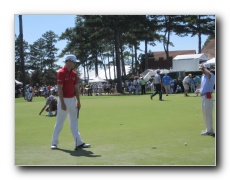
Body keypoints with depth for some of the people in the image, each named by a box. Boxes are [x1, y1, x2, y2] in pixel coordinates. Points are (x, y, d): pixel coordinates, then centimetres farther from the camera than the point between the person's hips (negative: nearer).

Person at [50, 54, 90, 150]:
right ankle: (54, 142, 15)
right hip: (64, 100, -7)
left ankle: (79, 143, 8)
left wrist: (78, 101, 6)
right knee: (59, 122, 2)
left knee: (74, 122, 7)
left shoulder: (74, 73, 9)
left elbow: (76, 88, 11)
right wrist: (62, 103, -20)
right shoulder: (61, 73, -12)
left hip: (72, 100, 7)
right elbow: (60, 89, -16)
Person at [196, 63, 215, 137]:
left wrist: (203, 67, -30)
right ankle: (208, 129, 27)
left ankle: (210, 130, 1)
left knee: (208, 113, -6)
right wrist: (200, 90, 13)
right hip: (203, 96, 10)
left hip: (208, 96, -10)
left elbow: (209, 73, -40)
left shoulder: (211, 75, -13)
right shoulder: (203, 76, 16)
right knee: (205, 113, 16)